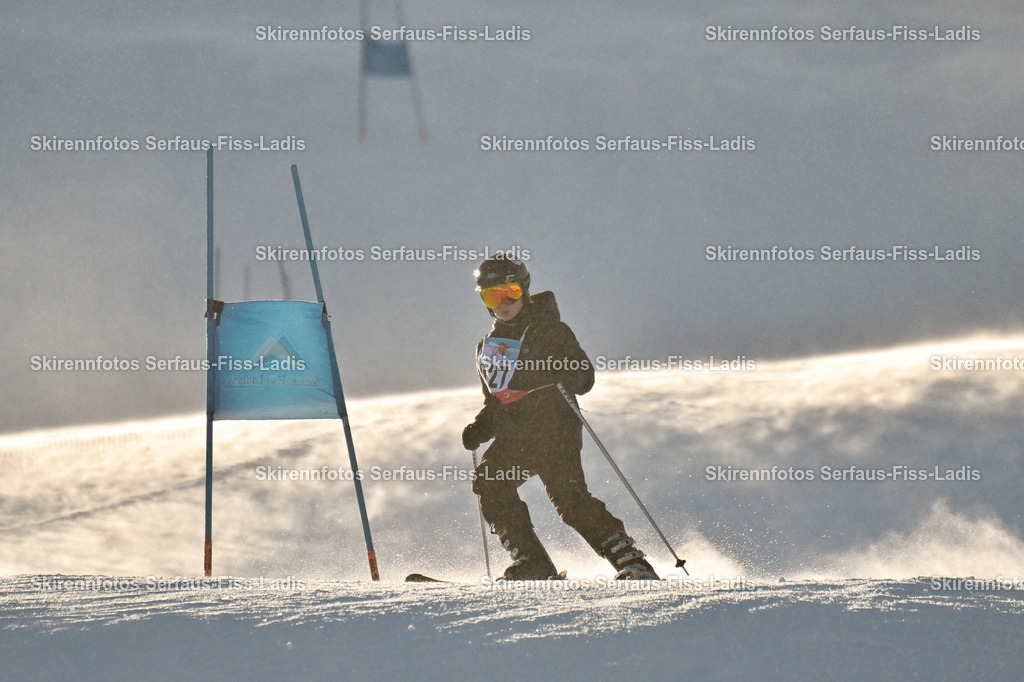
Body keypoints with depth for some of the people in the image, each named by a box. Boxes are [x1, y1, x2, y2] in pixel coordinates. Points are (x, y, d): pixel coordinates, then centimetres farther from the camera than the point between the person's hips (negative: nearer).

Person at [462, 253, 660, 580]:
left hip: (555, 433, -6)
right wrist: (478, 430, 9)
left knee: (570, 499, -21)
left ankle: (632, 563, -18)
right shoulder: (488, 348, 20)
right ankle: (532, 565, -15)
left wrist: (565, 376, -24)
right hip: (513, 438, 6)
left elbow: (584, 376, -1)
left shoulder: (549, 330, 2)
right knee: (488, 483, -18)